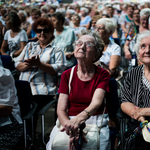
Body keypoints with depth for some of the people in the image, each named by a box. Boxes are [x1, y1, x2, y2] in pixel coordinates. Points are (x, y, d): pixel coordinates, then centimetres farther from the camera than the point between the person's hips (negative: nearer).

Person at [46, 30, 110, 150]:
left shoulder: (103, 74, 2)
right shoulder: (67, 75, 7)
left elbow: (96, 102, -16)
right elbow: (61, 110, -1)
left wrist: (79, 118, -37)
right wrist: (71, 129, -22)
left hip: (96, 121, -1)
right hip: (69, 121, 2)